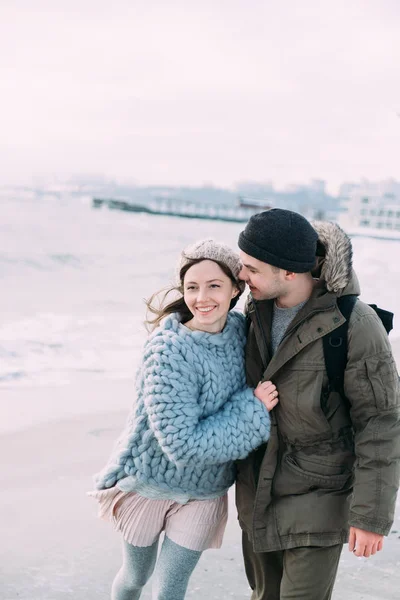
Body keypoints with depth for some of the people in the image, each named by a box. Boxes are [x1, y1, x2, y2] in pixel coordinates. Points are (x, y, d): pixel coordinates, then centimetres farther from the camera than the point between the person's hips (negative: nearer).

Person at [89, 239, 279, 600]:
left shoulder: (240, 328, -10)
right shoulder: (169, 351, -28)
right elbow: (183, 445, -29)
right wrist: (253, 410, -25)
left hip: (204, 491, 3)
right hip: (150, 480, -3)